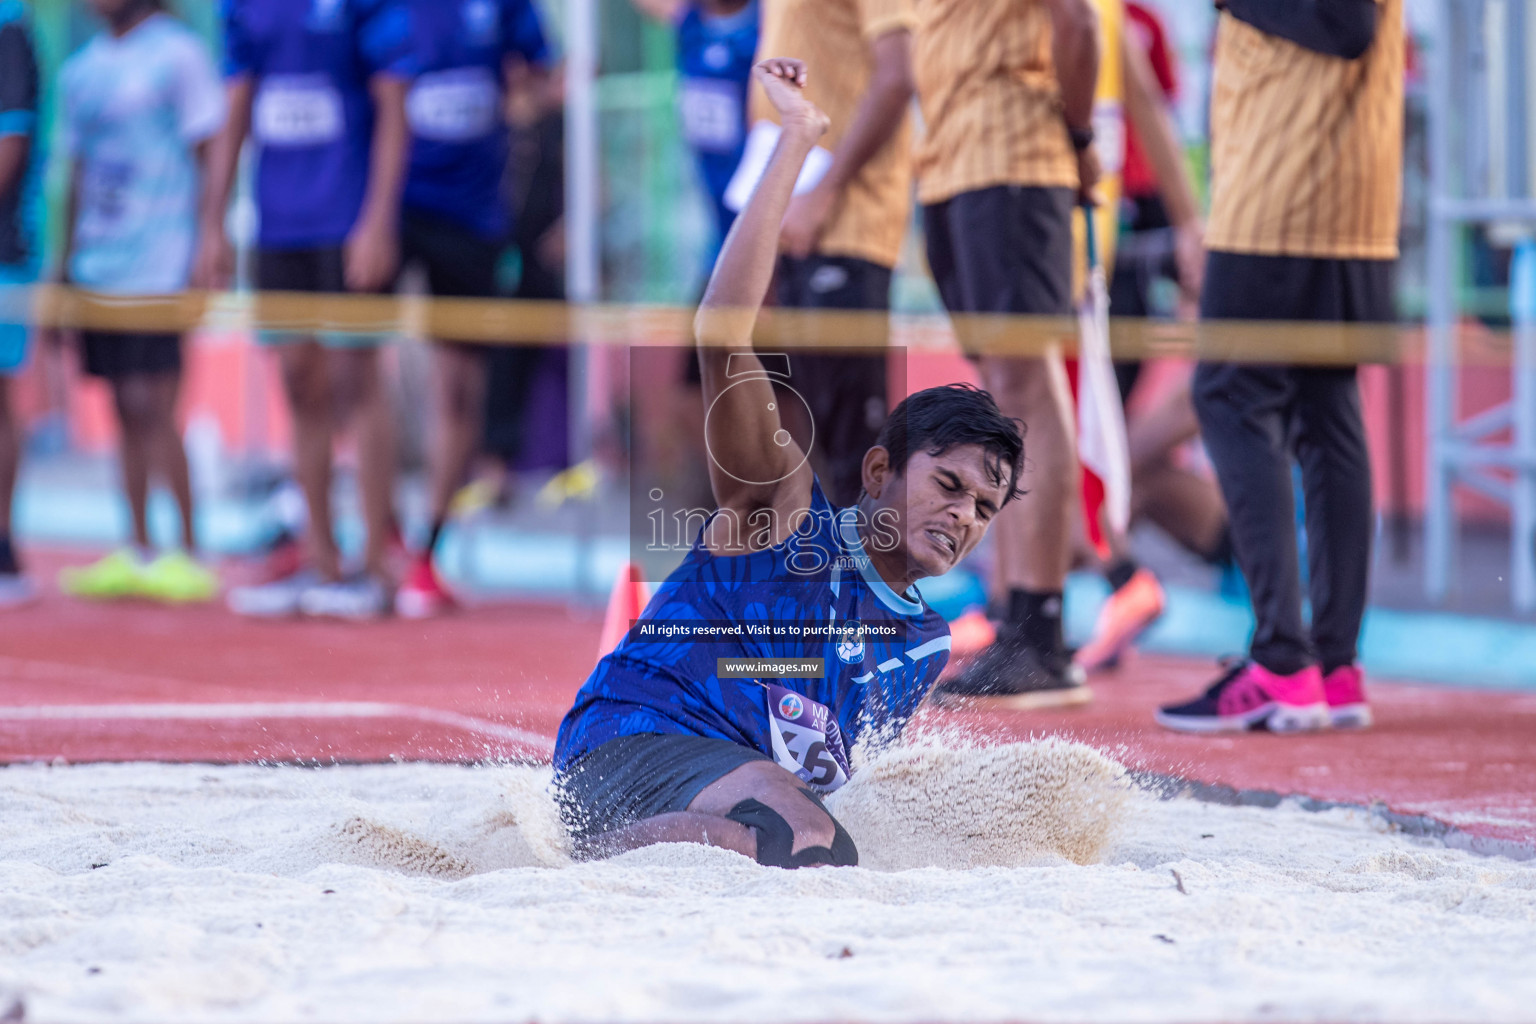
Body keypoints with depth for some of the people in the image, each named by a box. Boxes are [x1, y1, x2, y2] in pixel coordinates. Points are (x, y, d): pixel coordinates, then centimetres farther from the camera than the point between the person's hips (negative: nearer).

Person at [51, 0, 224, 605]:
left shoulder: (178, 55, -4)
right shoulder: (80, 71, 15)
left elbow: (207, 158, -6)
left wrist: (207, 255, -12)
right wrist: (64, 266, 19)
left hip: (158, 265, -6)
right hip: (96, 270, 6)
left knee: (152, 409, -10)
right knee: (125, 411, 7)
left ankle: (191, 557, -5)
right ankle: (137, 554, 11)